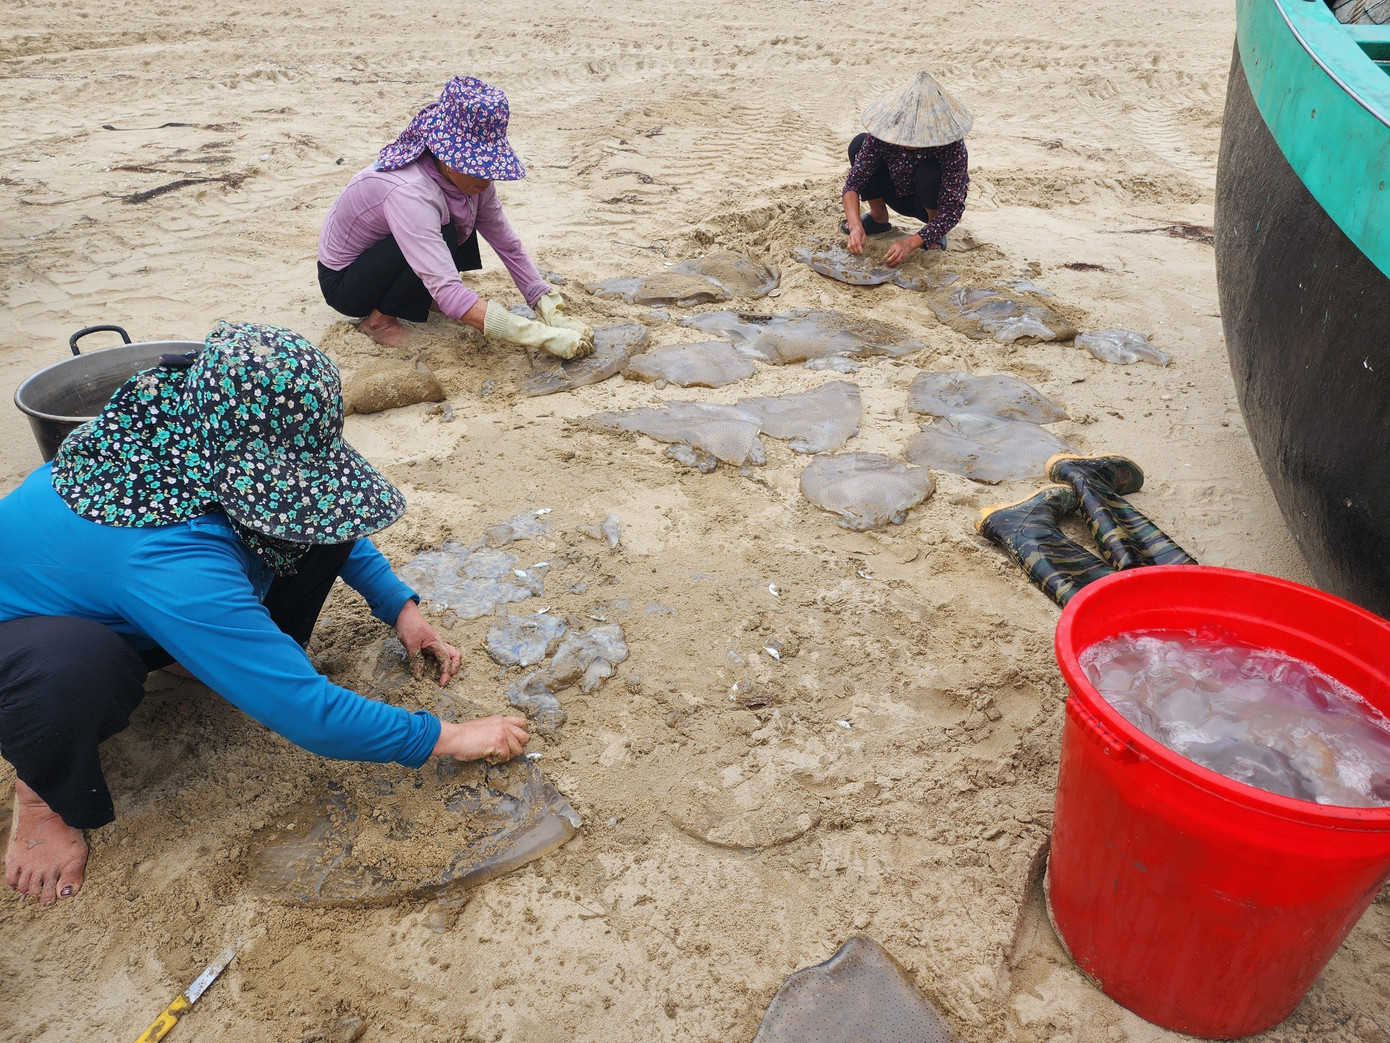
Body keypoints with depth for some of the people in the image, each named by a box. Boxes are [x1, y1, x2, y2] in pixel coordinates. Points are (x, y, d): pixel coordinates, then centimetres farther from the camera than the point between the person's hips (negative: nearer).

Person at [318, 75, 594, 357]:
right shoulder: (408, 192, -37)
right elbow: (447, 292, -43)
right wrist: (543, 337, -48)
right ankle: (379, 319, -12)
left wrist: (552, 311, -17)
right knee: (445, 235, -30)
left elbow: (508, 244, -7)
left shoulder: (468, 175, -15)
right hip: (342, 283, -7)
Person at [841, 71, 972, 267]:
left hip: (934, 202, -3)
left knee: (929, 172, -38)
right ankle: (878, 217, 0)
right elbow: (853, 183, -23)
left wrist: (911, 242, -44)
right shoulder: (884, 135, -25)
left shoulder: (952, 147, -32)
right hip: (900, 197, 3)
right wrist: (855, 226, -40)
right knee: (859, 144, -19)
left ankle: (935, 233, -9)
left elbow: (952, 210, -33)